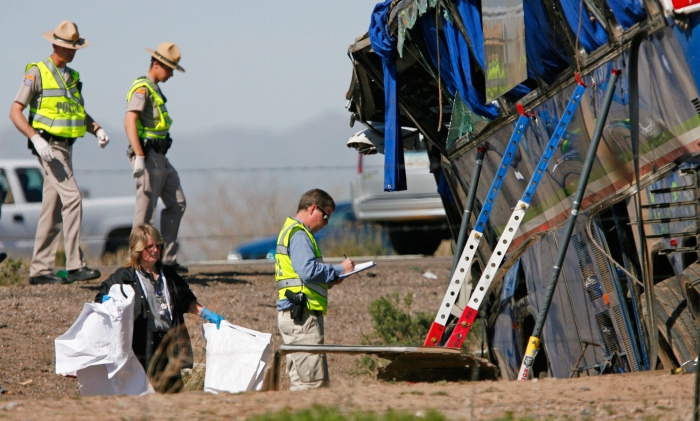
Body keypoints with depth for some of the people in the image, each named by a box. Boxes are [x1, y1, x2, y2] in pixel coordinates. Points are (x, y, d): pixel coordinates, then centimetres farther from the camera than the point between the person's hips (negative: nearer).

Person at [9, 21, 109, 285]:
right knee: (71, 199, -19)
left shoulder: (72, 77, 17)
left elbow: (81, 113, 24)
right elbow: (15, 112, -11)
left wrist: (98, 130, 4)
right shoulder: (37, 73, -7)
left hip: (66, 148, 8)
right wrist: (36, 139, -23)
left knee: (52, 209, 8)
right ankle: (75, 266, -23)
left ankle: (39, 270, 12)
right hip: (49, 146, -8)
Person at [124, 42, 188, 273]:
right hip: (148, 156, -10)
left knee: (177, 204, 10)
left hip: (161, 158, 10)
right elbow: (130, 121, -25)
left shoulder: (154, 89, 18)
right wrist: (139, 157, -31)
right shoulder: (142, 88, -13)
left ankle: (168, 258, 13)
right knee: (146, 211, -6)